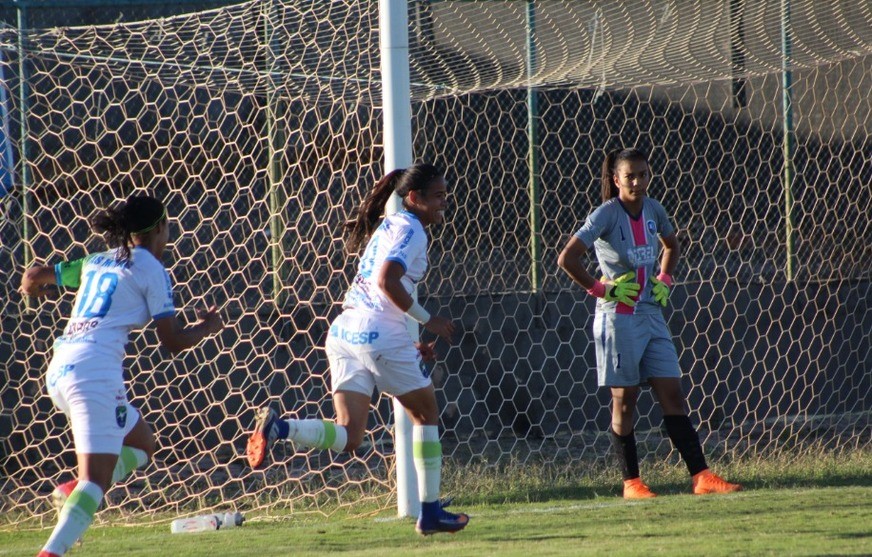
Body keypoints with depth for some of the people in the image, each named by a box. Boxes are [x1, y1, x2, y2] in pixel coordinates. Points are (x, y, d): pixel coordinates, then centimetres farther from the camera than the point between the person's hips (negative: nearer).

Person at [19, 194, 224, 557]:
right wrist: (207, 326, 21)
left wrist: (37, 288, 53)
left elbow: (32, 278, 29)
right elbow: (173, 342, 1)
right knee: (96, 478, -14)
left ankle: (72, 493, 2)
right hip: (95, 370, -8)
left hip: (58, 369, 8)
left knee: (142, 444, 23)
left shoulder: (96, 263, 21)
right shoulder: (153, 271, 3)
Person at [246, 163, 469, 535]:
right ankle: (430, 512, 16)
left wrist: (409, 345, 23)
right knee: (426, 413, 12)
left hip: (344, 332, 8)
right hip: (380, 333, -8)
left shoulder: (389, 226, 23)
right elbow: (387, 281, -21)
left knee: (348, 437, -1)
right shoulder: (411, 230, -6)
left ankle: (278, 428, -25)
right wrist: (426, 319, -11)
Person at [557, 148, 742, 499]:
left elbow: (671, 246, 27)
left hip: (651, 313, 5)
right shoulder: (606, 215, -12)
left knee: (672, 394, 2)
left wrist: (665, 280, 12)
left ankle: (700, 476, 0)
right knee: (624, 400, 1)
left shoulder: (653, 211, 5)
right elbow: (567, 259, -19)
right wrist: (600, 289, -14)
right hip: (618, 318, -5)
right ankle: (631, 482, 8)